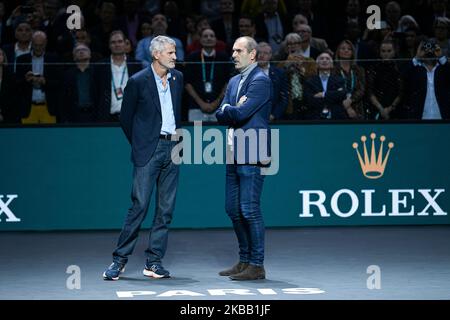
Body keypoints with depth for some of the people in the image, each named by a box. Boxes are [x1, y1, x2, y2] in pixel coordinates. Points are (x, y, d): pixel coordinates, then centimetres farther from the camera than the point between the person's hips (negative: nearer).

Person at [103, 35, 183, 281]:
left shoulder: (177, 78, 10)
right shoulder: (138, 81, -6)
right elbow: (126, 119, 3)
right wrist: (140, 145, 6)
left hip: (171, 149, 5)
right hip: (149, 150, -5)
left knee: (166, 208, 3)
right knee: (140, 205, -9)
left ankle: (154, 262, 8)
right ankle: (119, 260, -1)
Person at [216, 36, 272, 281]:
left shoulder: (261, 81, -9)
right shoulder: (234, 82, 19)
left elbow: (240, 113, -18)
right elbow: (220, 115, 12)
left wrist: (227, 109, 1)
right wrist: (233, 110, -7)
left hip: (252, 155, -9)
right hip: (234, 155, 9)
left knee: (249, 210, -8)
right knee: (233, 210, 11)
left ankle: (256, 265, -2)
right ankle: (244, 260, 21)